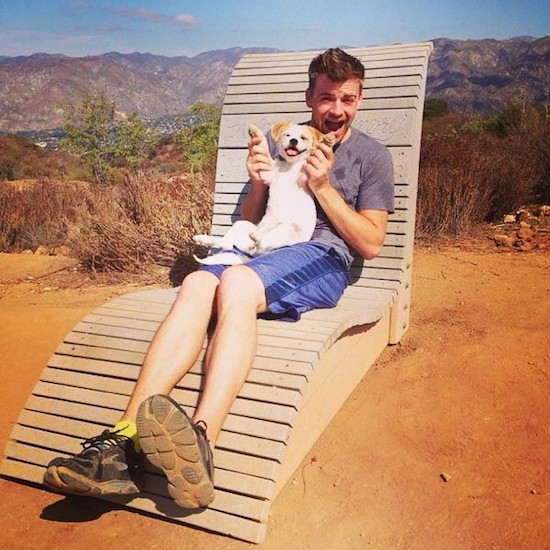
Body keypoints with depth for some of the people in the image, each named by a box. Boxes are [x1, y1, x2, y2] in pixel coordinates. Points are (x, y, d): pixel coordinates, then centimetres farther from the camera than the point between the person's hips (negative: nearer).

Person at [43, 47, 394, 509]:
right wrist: (258, 181, 2)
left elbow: (370, 245, 5)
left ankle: (200, 443, -53)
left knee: (236, 281, -36)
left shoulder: (372, 156, 14)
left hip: (322, 256, -4)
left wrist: (324, 187, -4)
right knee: (197, 284, -30)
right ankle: (126, 443, -41)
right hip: (261, 248, 4)